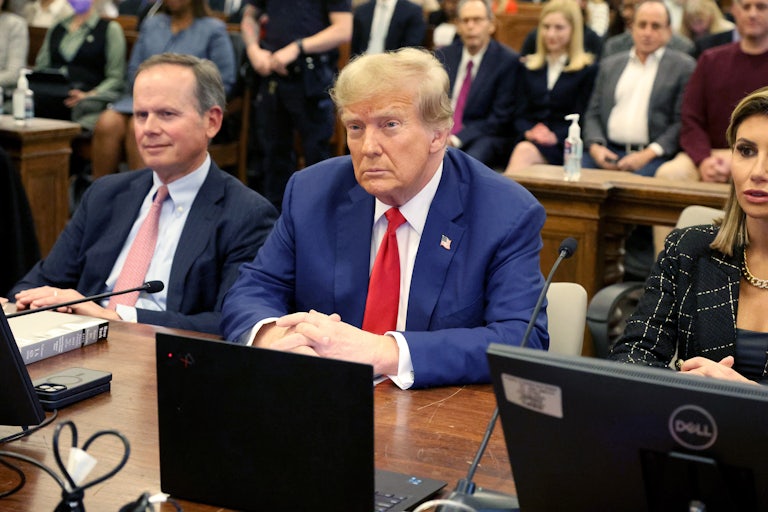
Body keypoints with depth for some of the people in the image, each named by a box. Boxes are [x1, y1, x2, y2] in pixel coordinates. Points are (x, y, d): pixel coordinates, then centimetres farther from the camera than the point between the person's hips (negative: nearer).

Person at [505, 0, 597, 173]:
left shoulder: (587, 70, 7)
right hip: (529, 139, 3)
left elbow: (581, 119, -1)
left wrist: (555, 136, -19)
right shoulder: (529, 67, 21)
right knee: (523, 149, -33)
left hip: (563, 146, -3)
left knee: (525, 151, -34)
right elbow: (520, 115, 15)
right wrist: (528, 132, -8)